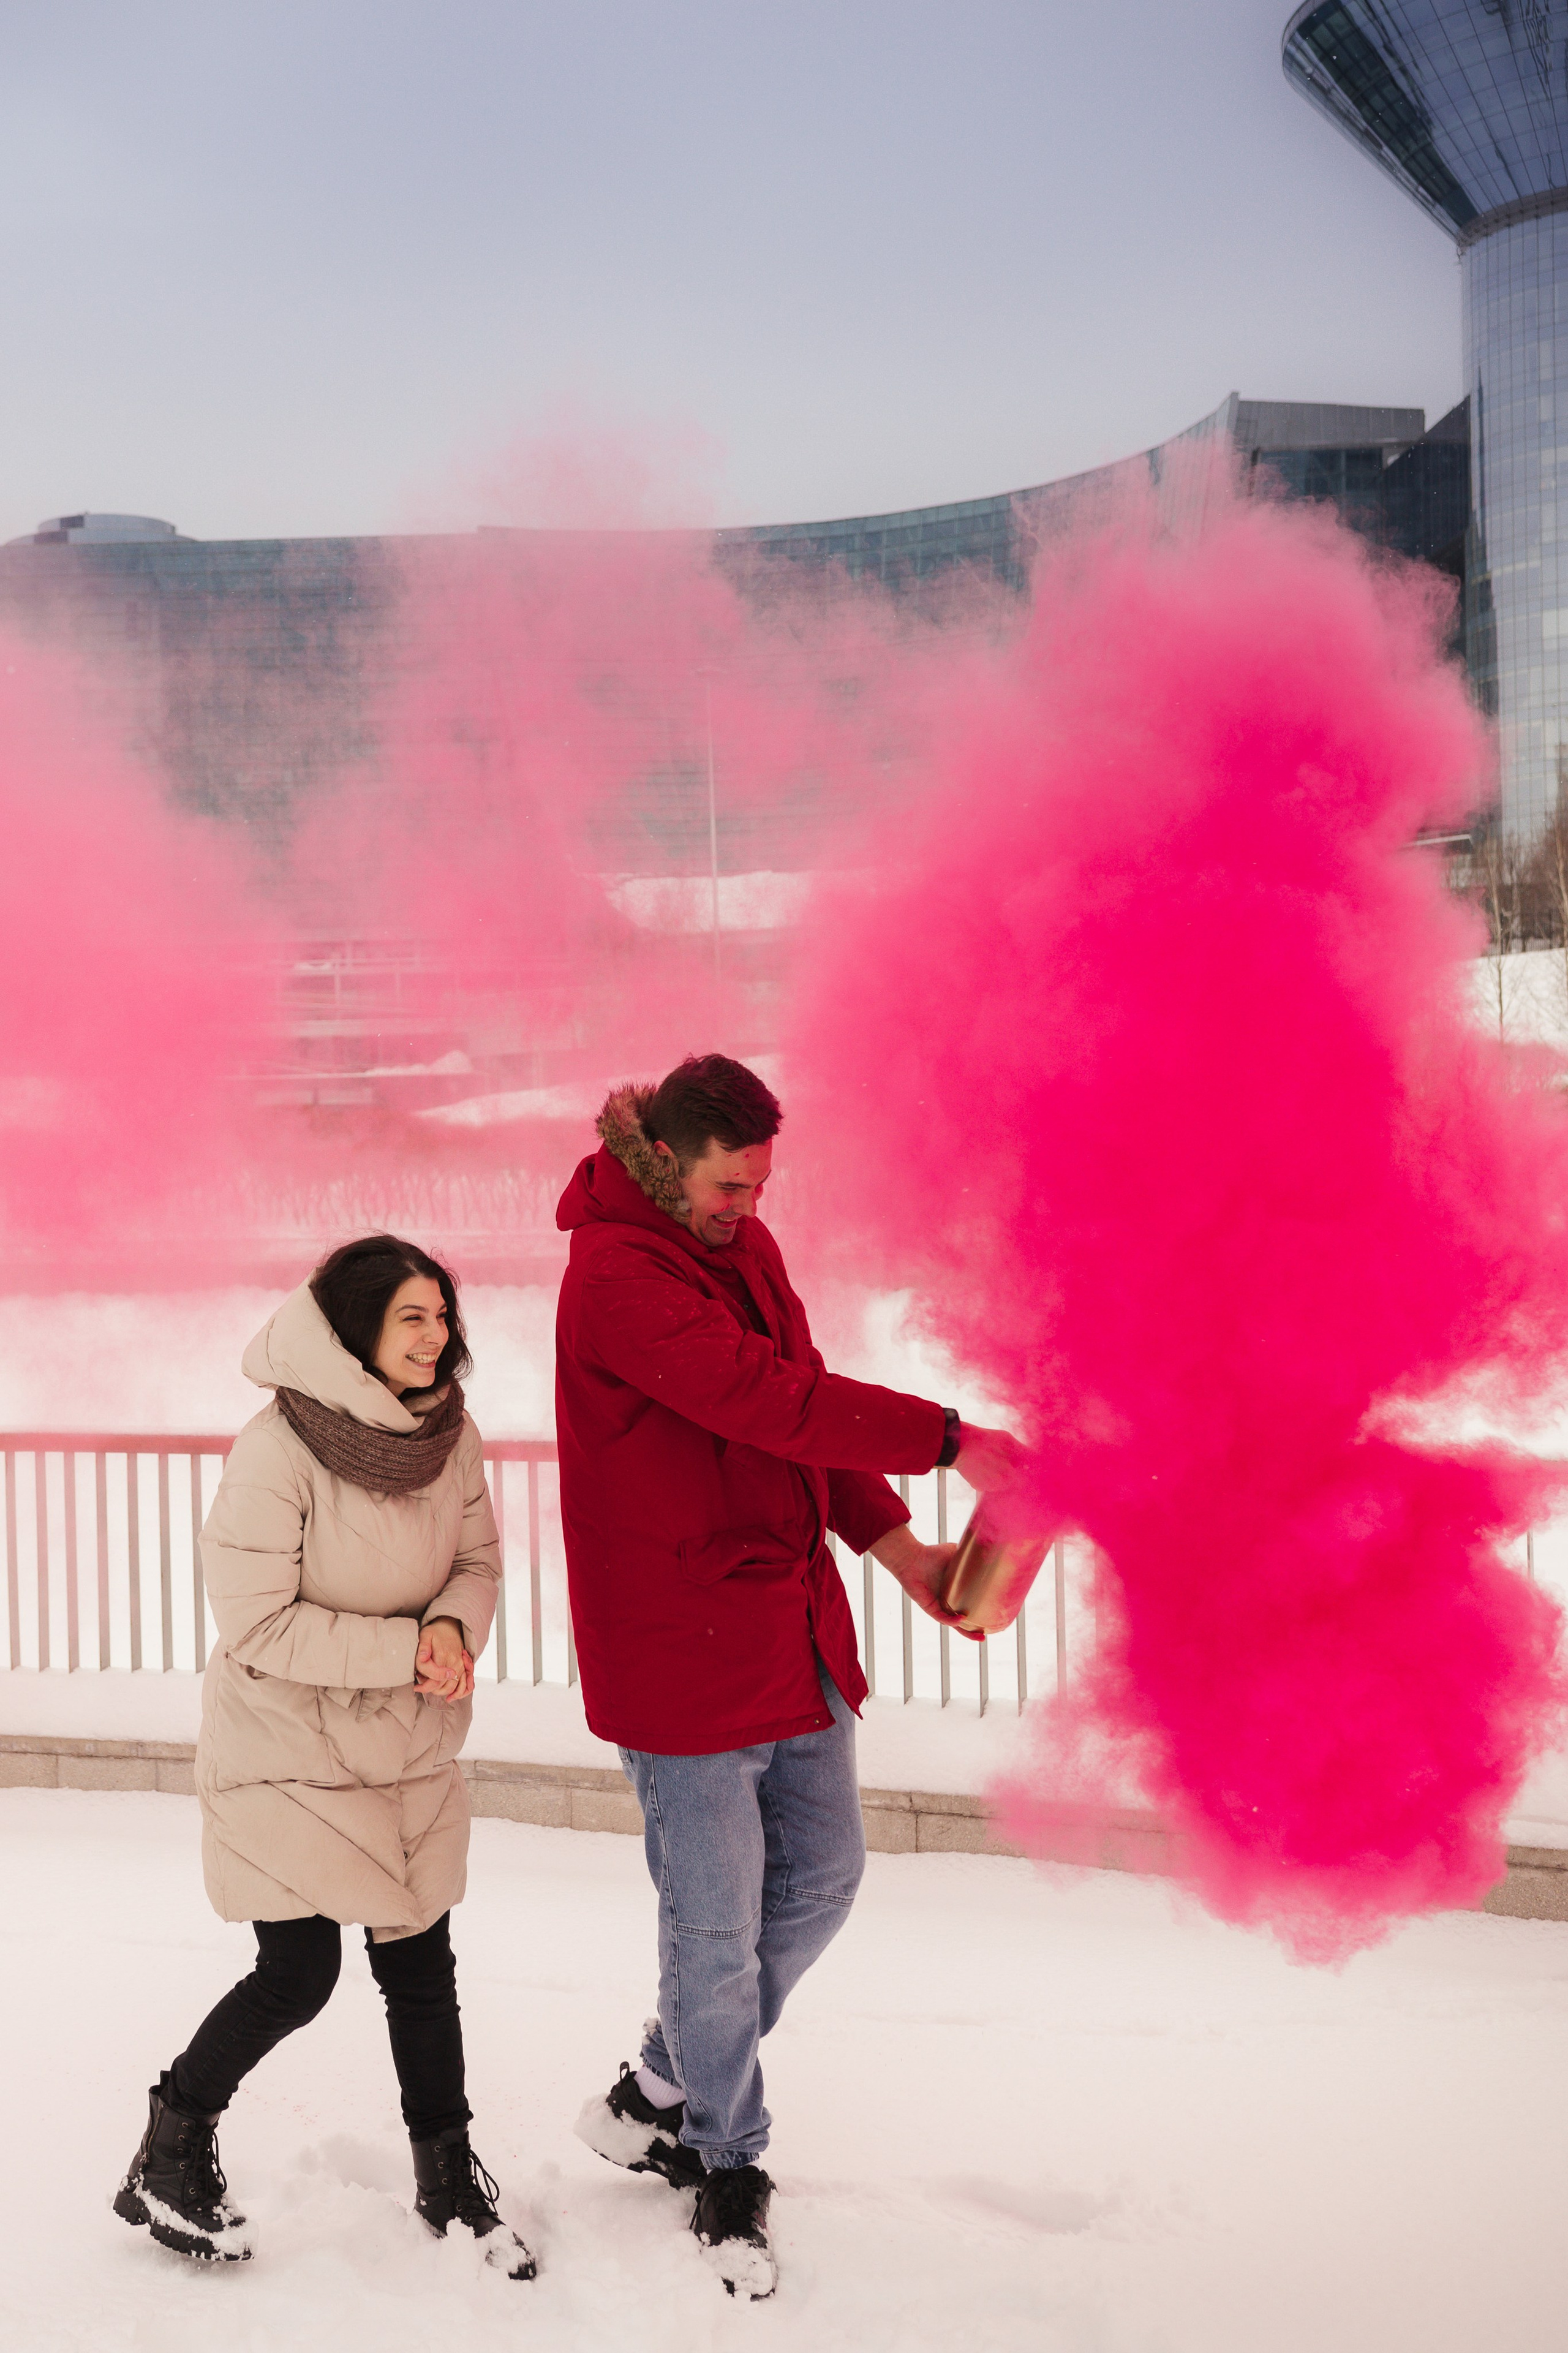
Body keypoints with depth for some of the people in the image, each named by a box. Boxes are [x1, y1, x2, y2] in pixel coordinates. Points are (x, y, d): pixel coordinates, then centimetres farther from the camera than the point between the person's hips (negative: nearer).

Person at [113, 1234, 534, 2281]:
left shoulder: (451, 1435, -4)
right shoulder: (280, 1449, -23)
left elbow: (478, 1562, 4)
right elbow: (258, 1624, -23)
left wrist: (453, 1627, -18)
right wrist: (408, 1650, -24)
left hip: (412, 1758, 5)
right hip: (289, 1753, -5)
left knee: (422, 1967, 12)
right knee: (298, 1976, -2)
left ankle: (450, 2177, 31)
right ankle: (171, 2154, 23)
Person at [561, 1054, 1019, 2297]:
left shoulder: (745, 1242, 10)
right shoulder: (616, 1274, -18)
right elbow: (764, 1398, -28)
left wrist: (893, 1542, 3)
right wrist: (948, 1438, -26)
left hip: (795, 1627, 9)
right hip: (679, 1647, -8)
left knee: (821, 1877, 14)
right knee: (716, 1921, 2)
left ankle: (664, 2092, 34)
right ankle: (729, 2170, 25)